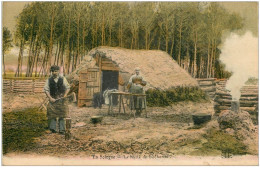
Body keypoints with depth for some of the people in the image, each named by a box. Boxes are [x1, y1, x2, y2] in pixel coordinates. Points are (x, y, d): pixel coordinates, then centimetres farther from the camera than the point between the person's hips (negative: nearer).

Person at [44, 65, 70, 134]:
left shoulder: (63, 79, 4)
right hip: (53, 99, 0)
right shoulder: (49, 80, 3)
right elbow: (46, 90, 1)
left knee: (61, 114, 2)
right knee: (53, 115, -2)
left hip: (61, 99, 0)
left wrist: (65, 94, -6)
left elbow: (67, 87, 8)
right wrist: (50, 98, -9)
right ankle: (53, 128, 5)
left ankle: (61, 129, 7)